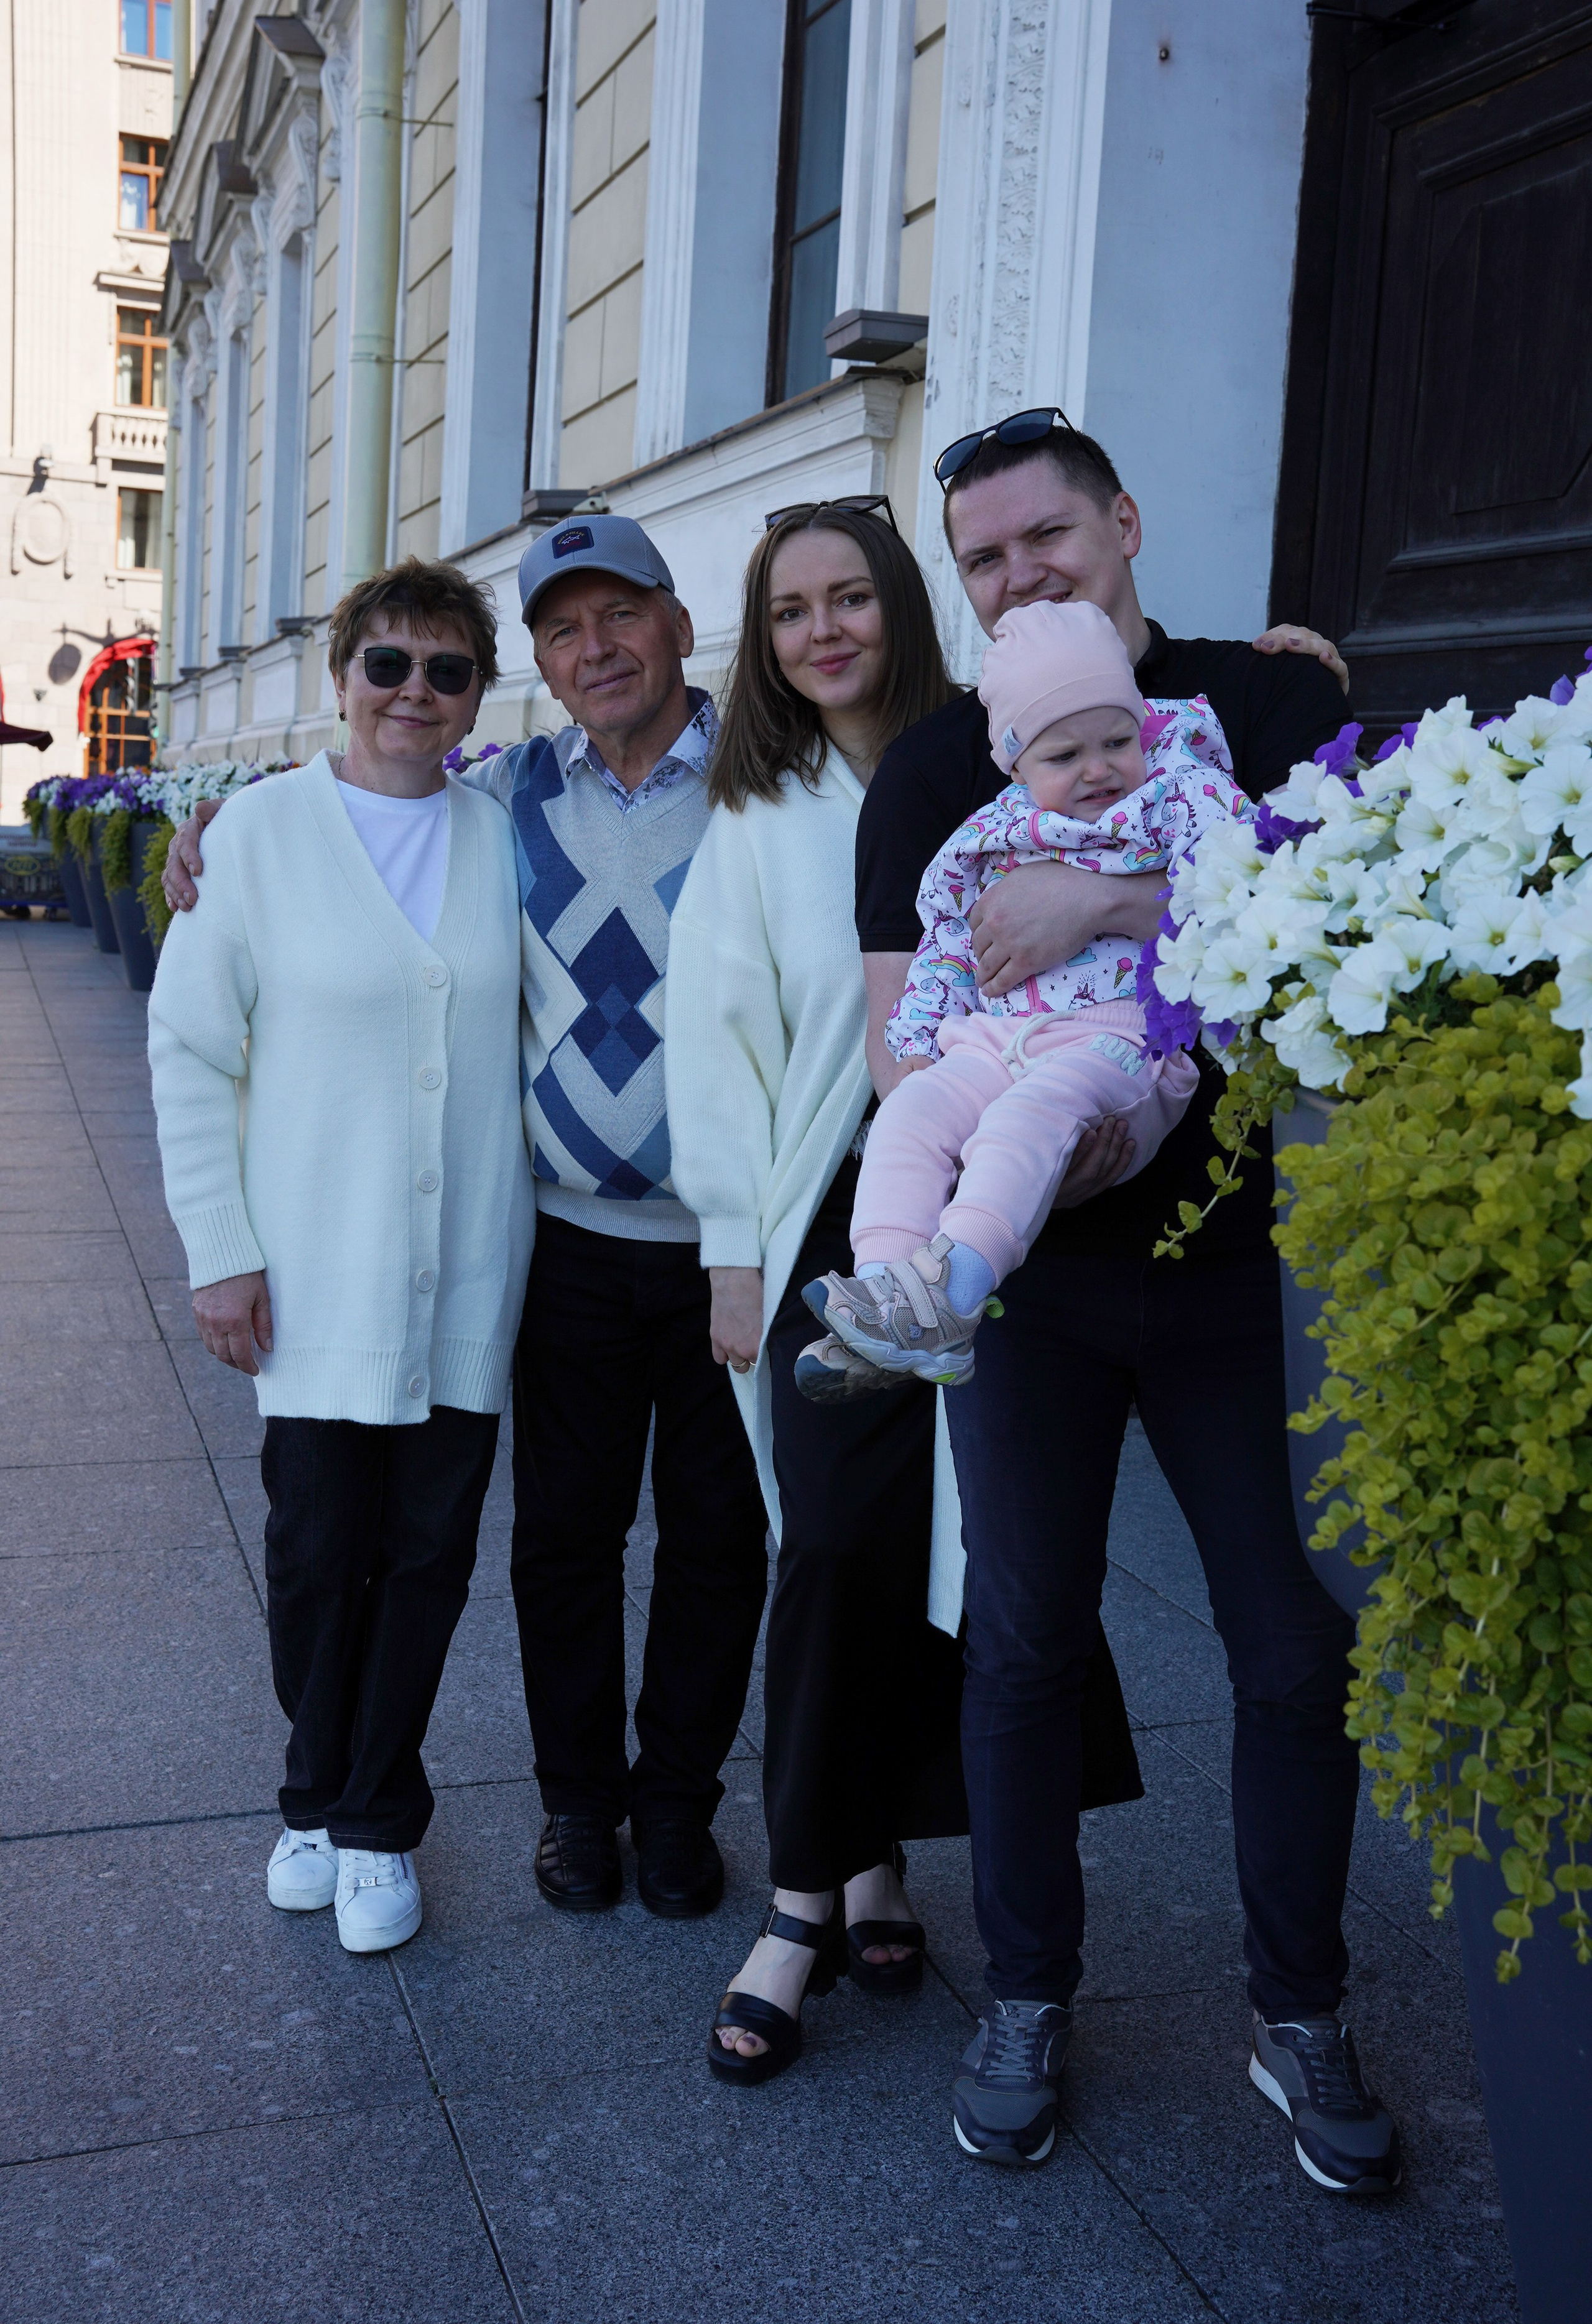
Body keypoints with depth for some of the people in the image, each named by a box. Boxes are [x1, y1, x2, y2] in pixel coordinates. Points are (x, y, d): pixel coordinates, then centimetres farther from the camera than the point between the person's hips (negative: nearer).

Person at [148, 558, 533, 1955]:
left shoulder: (503, 840, 4)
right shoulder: (264, 829, -2)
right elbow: (190, 1049, -1)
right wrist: (220, 1249, -6)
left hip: (466, 1276, 2)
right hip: (318, 1276, -2)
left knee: (430, 1552, 7)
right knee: (318, 1550, 6)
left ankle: (378, 1824, 27)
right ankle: (320, 1798, 32)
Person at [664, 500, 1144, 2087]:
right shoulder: (757, 817, 7)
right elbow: (717, 1037, 6)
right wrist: (737, 1250, 1)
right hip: (835, 1224, 0)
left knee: (951, 1546, 4)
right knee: (839, 1551, -2)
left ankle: (865, 1858, 21)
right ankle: (821, 1889, 12)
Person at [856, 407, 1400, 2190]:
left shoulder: (1270, 701, 0)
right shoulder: (936, 767, 4)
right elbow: (896, 1021, -3)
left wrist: (1110, 898, -26)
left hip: (1244, 1255, 0)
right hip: (1032, 1258, 1)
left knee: (1302, 1646, 6)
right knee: (1025, 1641, 9)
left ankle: (1298, 2017, 28)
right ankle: (1028, 1998, 29)